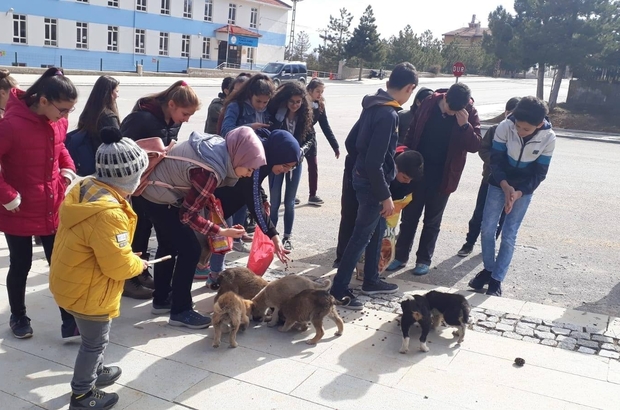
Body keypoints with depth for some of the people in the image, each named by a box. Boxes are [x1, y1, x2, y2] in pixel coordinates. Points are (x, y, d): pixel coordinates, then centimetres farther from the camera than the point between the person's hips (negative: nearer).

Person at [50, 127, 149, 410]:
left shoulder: (85, 187, -4)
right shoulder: (108, 213, -34)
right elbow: (118, 265, -29)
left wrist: (129, 258, 7)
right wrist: (139, 264, -8)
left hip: (72, 280, 9)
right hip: (87, 290, -9)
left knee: (93, 338, 29)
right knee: (95, 341, 12)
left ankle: (95, 371, 51)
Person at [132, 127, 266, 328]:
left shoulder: (219, 146, -7)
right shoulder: (210, 171, -32)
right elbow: (188, 214, -22)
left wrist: (212, 205, 1)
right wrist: (221, 232, -17)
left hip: (151, 188, 10)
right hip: (157, 198, -10)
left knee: (169, 245, 21)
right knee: (190, 250, -5)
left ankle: (161, 300, 36)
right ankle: (180, 311, 7)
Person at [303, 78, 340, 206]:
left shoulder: (319, 106, -4)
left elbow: (325, 127, -2)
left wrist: (335, 146, -5)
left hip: (309, 138, 4)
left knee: (313, 166, 3)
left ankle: (312, 195, 13)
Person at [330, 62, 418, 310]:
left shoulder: (373, 106, 5)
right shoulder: (389, 115, -24)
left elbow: (350, 142, 13)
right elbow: (375, 162, -26)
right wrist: (385, 195, -19)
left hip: (361, 176, 10)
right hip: (371, 183, -9)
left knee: (377, 230, 21)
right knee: (362, 236, 0)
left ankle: (371, 281, 34)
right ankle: (339, 289, 10)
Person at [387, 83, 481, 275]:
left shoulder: (470, 113, -10)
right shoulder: (429, 103, -6)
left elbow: (475, 146, -13)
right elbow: (412, 133, 2)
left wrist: (464, 125, -27)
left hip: (443, 176, -1)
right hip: (417, 169, 2)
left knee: (432, 220, 10)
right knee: (409, 216, 10)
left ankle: (424, 259, 22)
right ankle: (401, 256, 21)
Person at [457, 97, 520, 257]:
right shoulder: (495, 130, -2)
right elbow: (483, 150, -4)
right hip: (489, 179, 1)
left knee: (500, 218, 12)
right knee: (479, 214, 7)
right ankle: (469, 243, 21)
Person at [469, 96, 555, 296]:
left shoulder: (548, 138, -21)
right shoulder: (505, 127, -22)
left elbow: (539, 173, -13)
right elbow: (495, 160, -14)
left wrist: (518, 193, -26)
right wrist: (505, 186, -29)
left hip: (524, 190, -1)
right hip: (499, 184, 1)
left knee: (509, 236, 0)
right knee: (487, 229, 2)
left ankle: (497, 279, 13)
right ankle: (488, 269, 24)